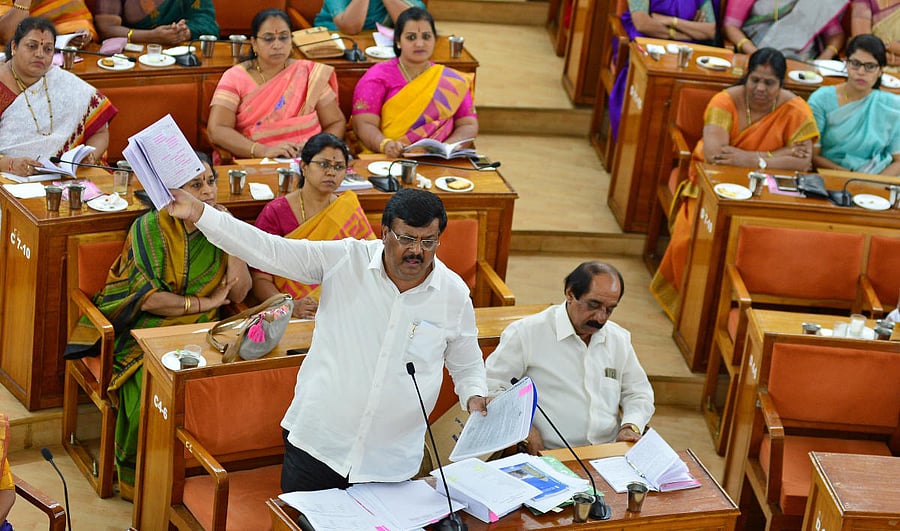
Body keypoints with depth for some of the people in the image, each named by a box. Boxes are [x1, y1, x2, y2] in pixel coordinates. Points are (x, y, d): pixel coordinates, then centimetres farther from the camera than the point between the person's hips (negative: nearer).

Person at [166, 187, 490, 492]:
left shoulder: (455, 294, -3)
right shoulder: (345, 259, -7)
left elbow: (467, 367, 11)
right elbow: (268, 250, -13)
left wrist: (475, 397, -10)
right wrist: (198, 213, -21)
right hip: (317, 443, 0)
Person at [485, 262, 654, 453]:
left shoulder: (619, 339, 16)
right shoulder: (526, 333, -2)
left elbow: (638, 393, 25)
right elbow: (490, 385, -3)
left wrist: (631, 426, 3)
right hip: (547, 457, -3)